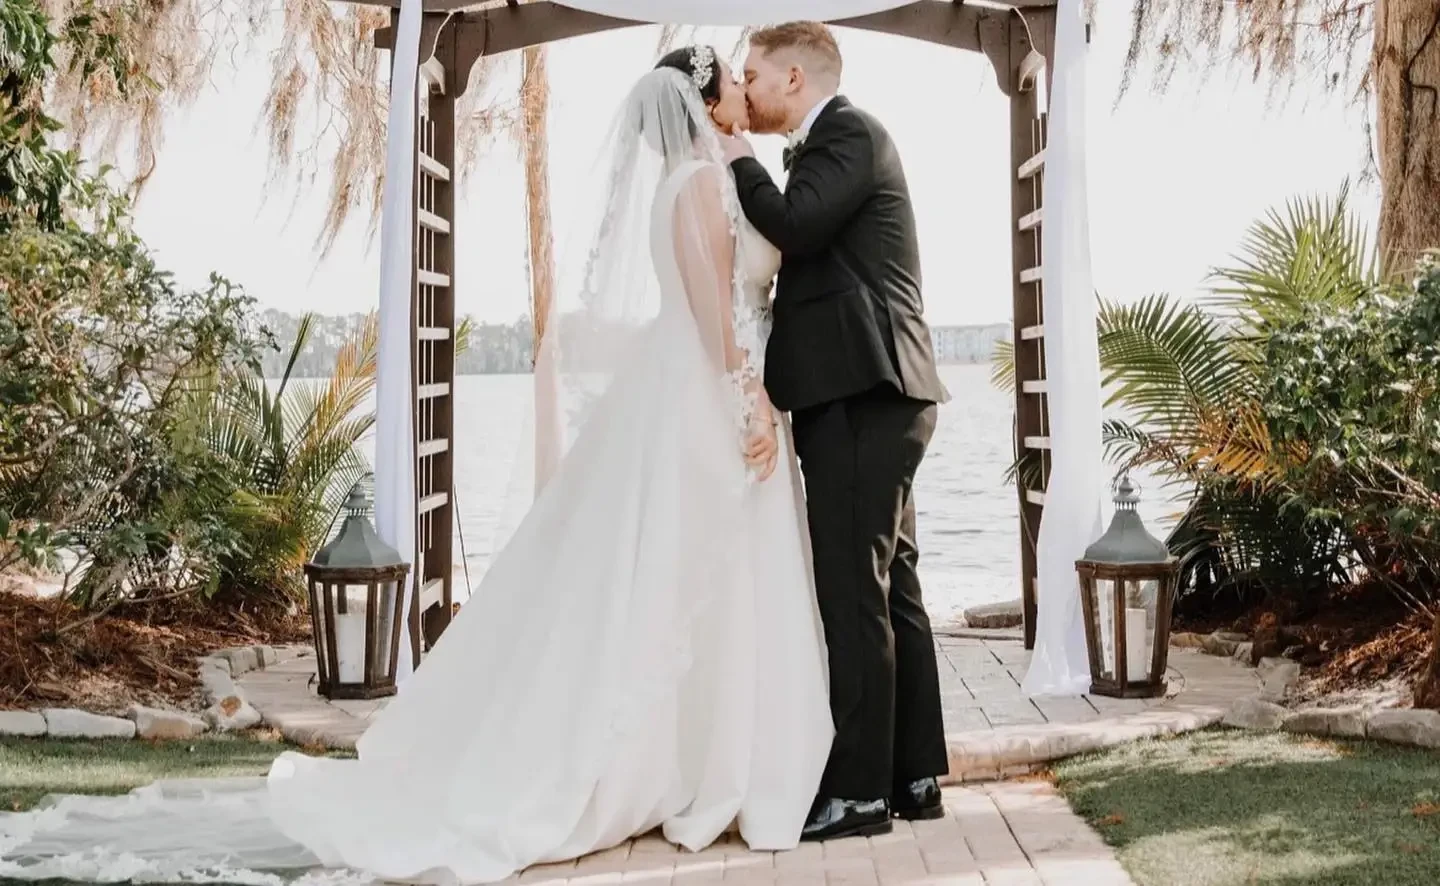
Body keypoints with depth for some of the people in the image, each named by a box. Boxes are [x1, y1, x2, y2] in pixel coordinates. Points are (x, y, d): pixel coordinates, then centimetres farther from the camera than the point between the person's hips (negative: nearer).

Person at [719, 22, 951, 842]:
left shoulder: (850, 132, -6)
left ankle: (859, 791, -5)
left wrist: (741, 163, -5)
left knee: (853, 592, -9)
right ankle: (915, 775, 16)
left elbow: (796, 227, -20)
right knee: (889, 586, 11)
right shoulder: (832, 144, 23)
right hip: (869, 391, 10)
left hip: (861, 392, -10)